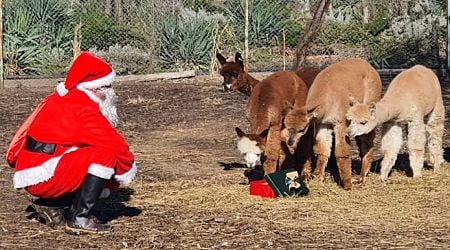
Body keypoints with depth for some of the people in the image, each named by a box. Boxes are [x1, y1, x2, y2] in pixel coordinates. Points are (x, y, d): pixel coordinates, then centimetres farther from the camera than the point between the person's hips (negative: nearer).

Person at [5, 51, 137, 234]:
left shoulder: (64, 98, 14)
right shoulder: (82, 109, -17)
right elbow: (116, 145, -20)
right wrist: (128, 168, 0)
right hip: (43, 176, -10)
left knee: (109, 177, 14)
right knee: (107, 155, -20)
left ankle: (52, 204, 11)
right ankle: (79, 218, -13)